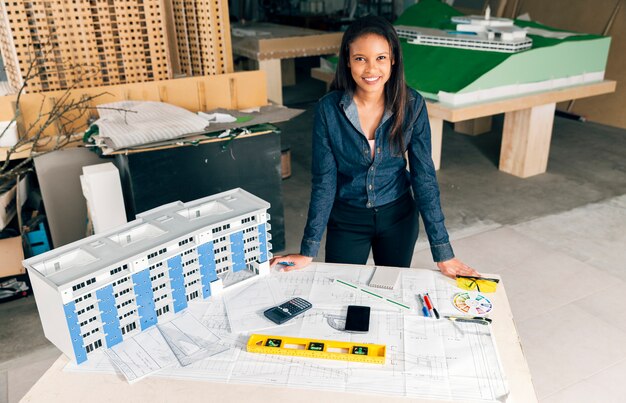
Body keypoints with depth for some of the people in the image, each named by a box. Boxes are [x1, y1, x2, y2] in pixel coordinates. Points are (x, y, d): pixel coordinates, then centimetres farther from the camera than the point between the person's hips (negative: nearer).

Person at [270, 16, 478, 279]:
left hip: (398, 217, 1)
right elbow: (324, 180, -13)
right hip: (346, 219, -1)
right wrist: (308, 252, -13)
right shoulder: (329, 108, -17)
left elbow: (424, 176, -11)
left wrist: (443, 253, -13)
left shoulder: (412, 105, -14)